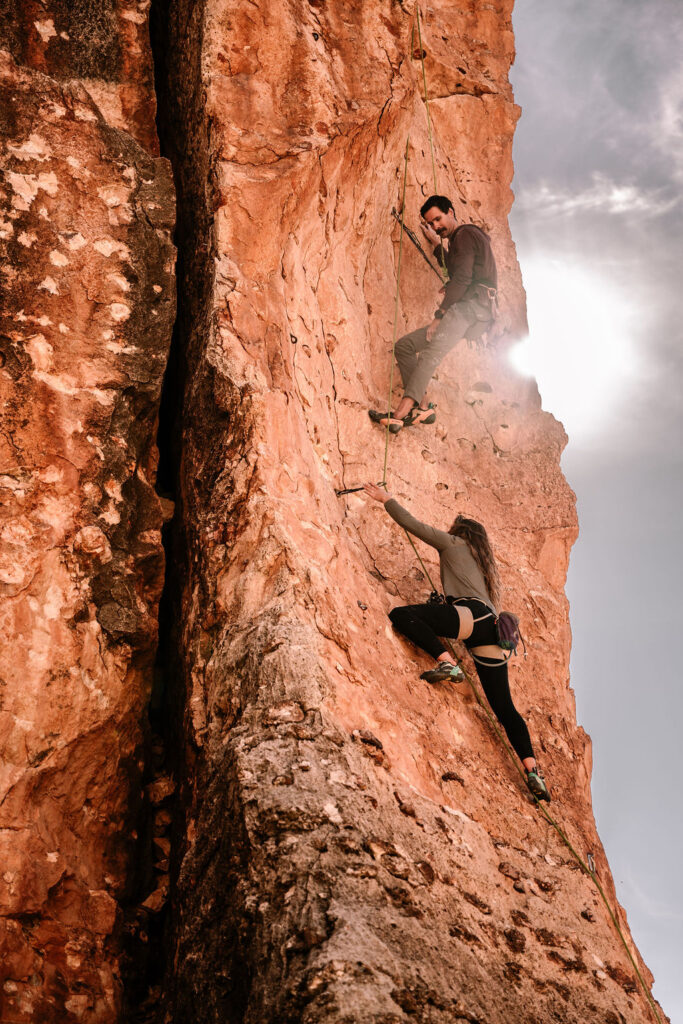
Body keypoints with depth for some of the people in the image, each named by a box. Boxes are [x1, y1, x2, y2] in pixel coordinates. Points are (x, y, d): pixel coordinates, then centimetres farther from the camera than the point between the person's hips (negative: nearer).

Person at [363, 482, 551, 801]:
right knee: (504, 707, 6)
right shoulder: (482, 564, 36)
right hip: (492, 627, 8)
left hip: (472, 614, -8)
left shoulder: (454, 543, 17)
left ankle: (446, 662, -32)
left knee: (401, 615, -18)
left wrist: (386, 499, 24)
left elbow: (413, 524, 14)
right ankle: (532, 769, -4)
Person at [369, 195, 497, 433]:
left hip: (473, 305, -10)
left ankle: (404, 410, -48)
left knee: (432, 350, -31)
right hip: (465, 311, 10)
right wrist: (437, 244, 30)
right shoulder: (456, 240, 29)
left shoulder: (466, 234, -1)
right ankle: (421, 406, -11)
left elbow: (463, 277, -13)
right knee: (405, 345, 4)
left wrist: (440, 315, -14)